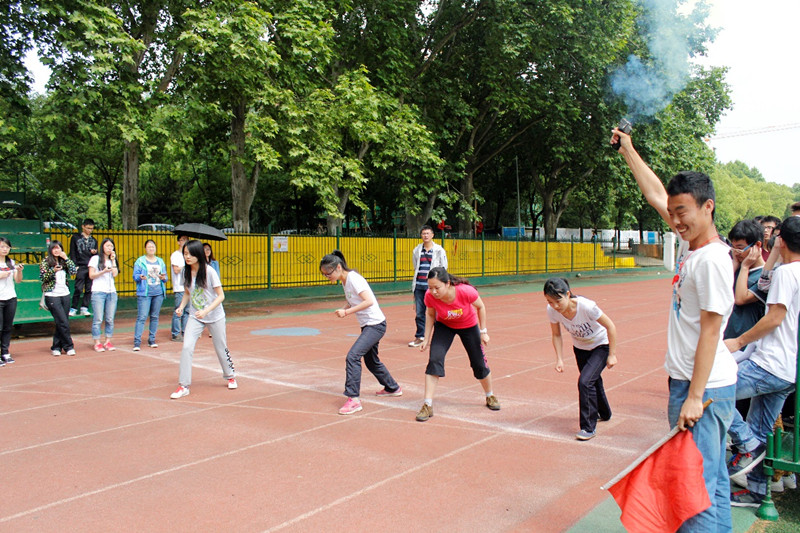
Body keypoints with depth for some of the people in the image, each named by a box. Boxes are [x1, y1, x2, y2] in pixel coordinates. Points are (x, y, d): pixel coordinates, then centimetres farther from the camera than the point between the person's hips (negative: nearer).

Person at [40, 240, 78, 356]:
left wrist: (66, 258, -4)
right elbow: (42, 277, -6)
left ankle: (56, 347, 14)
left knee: (61, 323, 5)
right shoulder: (45, 261, 0)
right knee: (63, 323, -9)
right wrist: (53, 270, -21)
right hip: (52, 296, -4)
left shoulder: (64, 261, 12)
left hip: (65, 294, 4)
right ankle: (69, 346, 1)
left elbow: (74, 271, -1)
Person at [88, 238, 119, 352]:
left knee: (110, 319, 2)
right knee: (98, 319, -5)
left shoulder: (112, 260, 18)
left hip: (111, 292, 4)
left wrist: (113, 260, 2)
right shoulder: (95, 259, 7)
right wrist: (103, 271, -13)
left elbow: (115, 274, 2)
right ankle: (97, 343, 0)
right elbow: (91, 276, 0)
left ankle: (108, 341, 9)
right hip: (98, 292, -4)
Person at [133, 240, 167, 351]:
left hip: (158, 293, 4)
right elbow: (135, 276, 1)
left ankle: (152, 340, 14)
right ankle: (137, 342, -9)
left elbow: (165, 277, 16)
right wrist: (140, 277, -20)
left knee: (155, 317, 6)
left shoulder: (160, 261, 15)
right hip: (144, 293, -4)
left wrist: (164, 278, -6)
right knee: (142, 317, -10)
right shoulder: (140, 261, 5)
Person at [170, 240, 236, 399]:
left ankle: (230, 376, 36)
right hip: (195, 317, 3)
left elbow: (221, 296, -15)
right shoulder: (186, 272, -3)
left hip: (215, 316, -3)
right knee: (186, 347, -12)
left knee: (221, 348, 10)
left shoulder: (209, 272, -17)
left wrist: (206, 311, -26)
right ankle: (183, 386, -3)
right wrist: (181, 307, -5)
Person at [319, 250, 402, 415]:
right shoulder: (344, 281, 7)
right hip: (367, 325, 10)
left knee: (352, 356, -20)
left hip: (375, 324, -10)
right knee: (371, 361, 22)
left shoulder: (353, 278, -20)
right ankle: (392, 388, 43)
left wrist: (347, 312, -24)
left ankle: (353, 399, -17)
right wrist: (343, 309, -5)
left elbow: (369, 301, -27)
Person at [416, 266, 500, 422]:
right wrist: (426, 339, -10)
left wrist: (483, 331, -12)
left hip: (469, 326, -1)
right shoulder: (430, 296, -31)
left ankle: (490, 396, 38)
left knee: (479, 364, 8)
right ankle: (427, 406, -11)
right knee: (434, 359, -18)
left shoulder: (466, 291, -38)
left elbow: (480, 307, -16)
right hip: (444, 326, 1)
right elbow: (430, 314, -8)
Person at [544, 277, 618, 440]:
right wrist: (559, 359, -13)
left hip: (600, 346, -5)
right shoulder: (552, 310, -24)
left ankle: (588, 427, -6)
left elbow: (611, 327, -23)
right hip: (580, 347, 5)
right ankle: (604, 413, 50)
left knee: (585, 381, -21)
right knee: (593, 381, 20)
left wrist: (612, 355, -18)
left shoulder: (586, 306, -37)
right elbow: (556, 335, -5)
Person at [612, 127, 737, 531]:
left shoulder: (712, 260, -19)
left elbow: (710, 332, -20)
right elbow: (656, 195, 19)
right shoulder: (689, 243, 7)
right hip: (690, 379, 9)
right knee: (711, 476, 17)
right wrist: (628, 151, 24)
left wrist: (694, 397, -20)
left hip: (705, 385, -9)